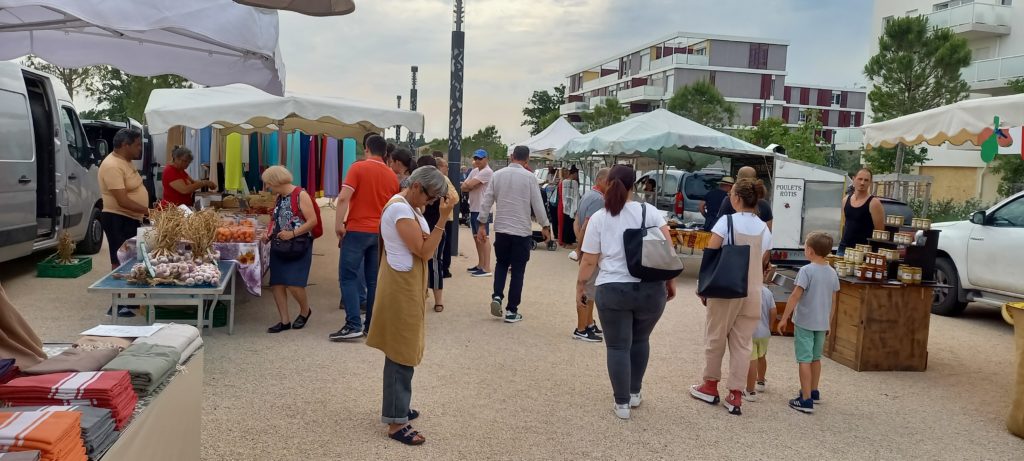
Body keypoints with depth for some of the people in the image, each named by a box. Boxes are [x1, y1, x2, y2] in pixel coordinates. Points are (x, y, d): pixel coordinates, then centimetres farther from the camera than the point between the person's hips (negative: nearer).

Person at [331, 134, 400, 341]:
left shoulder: (358, 167, -6)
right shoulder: (392, 176, 9)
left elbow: (344, 197, -15)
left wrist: (338, 224, -10)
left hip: (357, 230, -5)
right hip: (381, 233, 5)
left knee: (348, 277, 0)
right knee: (374, 280, 8)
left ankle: (353, 325, -8)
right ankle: (372, 326, 10)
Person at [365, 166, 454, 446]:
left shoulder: (408, 207, 11)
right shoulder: (400, 209, -21)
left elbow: (423, 247, 11)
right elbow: (424, 252, -22)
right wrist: (443, 219, -22)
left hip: (408, 284, 10)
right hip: (401, 286, -10)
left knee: (403, 349, 17)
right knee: (401, 353, -6)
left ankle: (396, 407, 28)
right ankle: (396, 422, 1)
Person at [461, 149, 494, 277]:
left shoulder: (487, 172, -14)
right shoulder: (474, 171, 15)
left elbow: (469, 185, -19)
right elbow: (464, 187, 8)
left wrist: (469, 185, 3)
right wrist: (472, 185, -11)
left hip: (482, 209, -10)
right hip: (473, 208, 10)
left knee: (483, 237, -10)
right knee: (477, 237, 15)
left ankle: (487, 268, -10)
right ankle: (480, 265, 24)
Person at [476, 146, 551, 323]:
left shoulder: (498, 175, 0)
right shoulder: (529, 177, -9)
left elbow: (486, 201, 1)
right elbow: (538, 204, -6)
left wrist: (482, 225, 9)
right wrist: (545, 226, 6)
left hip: (501, 229, 3)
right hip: (522, 230, -3)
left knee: (501, 263, 22)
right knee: (518, 270, 6)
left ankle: (497, 297, 4)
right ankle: (511, 311, 8)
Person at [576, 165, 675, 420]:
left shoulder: (598, 218, 2)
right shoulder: (650, 211, 2)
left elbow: (589, 261, 2)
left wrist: (580, 288, 13)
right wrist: (671, 282, 7)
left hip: (612, 290, -1)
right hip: (651, 289, 2)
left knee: (617, 346, 8)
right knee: (640, 339, 22)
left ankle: (622, 404, 13)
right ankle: (635, 393, 32)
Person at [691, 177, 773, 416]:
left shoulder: (726, 221, -9)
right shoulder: (764, 228, 5)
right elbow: (763, 262, 11)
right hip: (753, 292, 4)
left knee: (715, 337, 12)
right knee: (743, 343, 8)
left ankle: (710, 386, 23)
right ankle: (735, 395, 8)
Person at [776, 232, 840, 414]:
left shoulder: (806, 271, -15)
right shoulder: (832, 273, 4)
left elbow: (795, 296, -18)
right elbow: (833, 300, 10)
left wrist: (784, 318, -13)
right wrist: (829, 322, 20)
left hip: (804, 322, -6)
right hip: (822, 323, 6)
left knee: (805, 360, -4)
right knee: (816, 358, 21)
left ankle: (806, 400, -6)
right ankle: (813, 392, 35)